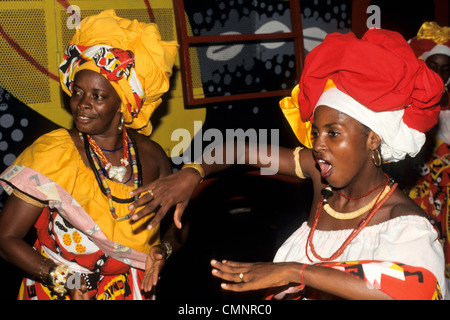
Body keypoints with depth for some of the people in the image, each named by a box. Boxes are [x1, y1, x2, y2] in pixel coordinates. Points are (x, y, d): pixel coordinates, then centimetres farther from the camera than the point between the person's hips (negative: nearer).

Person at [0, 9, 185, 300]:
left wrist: (163, 248, -14)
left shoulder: (151, 156, -6)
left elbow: (176, 226, 6)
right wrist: (64, 279, -25)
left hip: (136, 291, 3)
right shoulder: (52, 153, -16)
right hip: (58, 292, -3)